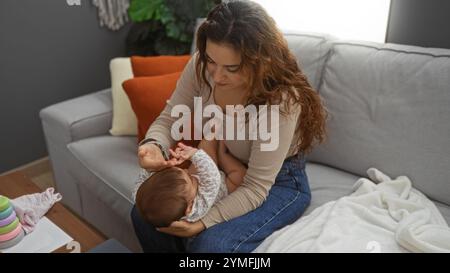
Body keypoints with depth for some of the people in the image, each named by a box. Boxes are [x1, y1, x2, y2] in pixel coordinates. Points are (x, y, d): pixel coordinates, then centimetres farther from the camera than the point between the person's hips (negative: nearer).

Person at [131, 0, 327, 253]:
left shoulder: (281, 102, -34)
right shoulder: (202, 65, -18)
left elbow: (256, 188, -28)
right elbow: (169, 119, -8)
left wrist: (204, 222, -36)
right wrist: (154, 145, -30)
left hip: (279, 183, -5)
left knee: (210, 244, -27)